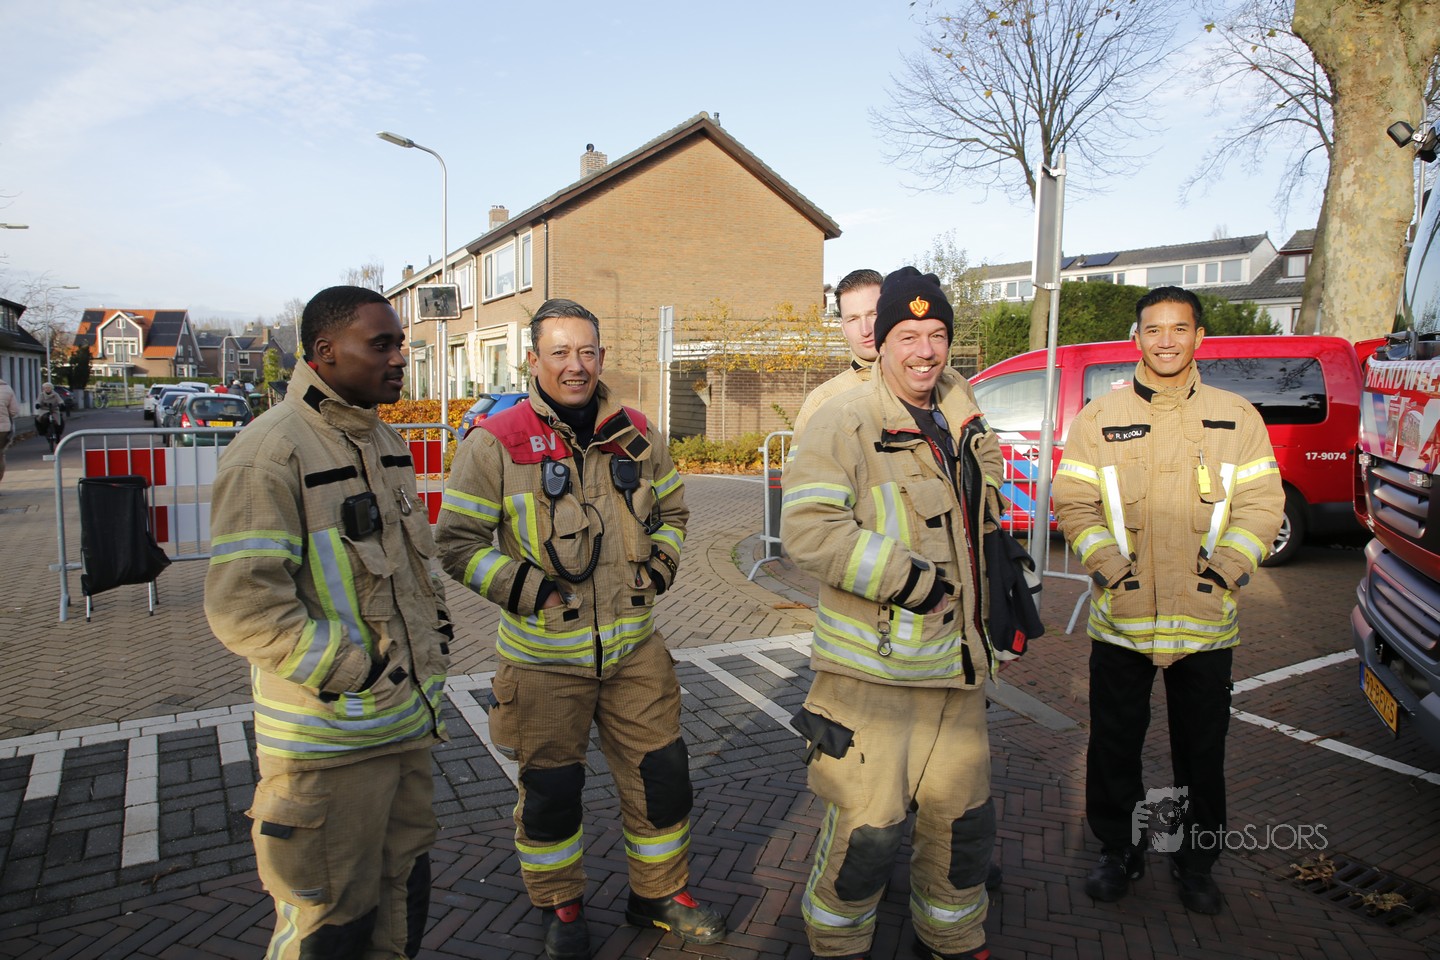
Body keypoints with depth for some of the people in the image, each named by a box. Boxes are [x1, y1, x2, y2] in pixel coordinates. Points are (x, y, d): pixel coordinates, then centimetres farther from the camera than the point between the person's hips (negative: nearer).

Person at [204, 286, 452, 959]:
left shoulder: (385, 443, 10)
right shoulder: (271, 451, -17)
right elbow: (242, 608, -23)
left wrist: (436, 628, 13)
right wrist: (354, 672, -21)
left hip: (408, 722, 8)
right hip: (329, 738, -8)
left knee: (404, 890, 21)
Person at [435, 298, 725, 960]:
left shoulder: (636, 435, 4)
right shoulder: (496, 442, -9)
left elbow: (671, 510, 19)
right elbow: (458, 540, -7)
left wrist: (658, 566, 3)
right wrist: (527, 590, -16)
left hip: (634, 645, 4)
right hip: (544, 657, -3)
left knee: (661, 772, 12)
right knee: (551, 788, 11)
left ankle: (661, 893, 36)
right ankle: (559, 905, 37)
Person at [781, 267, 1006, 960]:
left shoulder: (960, 417, 13)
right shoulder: (845, 422, -12)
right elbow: (806, 527, -23)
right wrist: (904, 575, -23)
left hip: (955, 667, 7)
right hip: (872, 668, -7)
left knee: (964, 819, 17)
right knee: (868, 827, 1)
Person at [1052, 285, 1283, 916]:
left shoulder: (1237, 419, 6)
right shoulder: (1099, 419, 3)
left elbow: (1261, 504, 3)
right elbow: (1073, 503, -1)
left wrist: (1223, 572, -10)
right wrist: (1112, 569, -13)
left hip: (1206, 623, 1)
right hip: (1120, 620, 0)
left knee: (1202, 752, 13)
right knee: (1115, 745, 10)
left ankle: (1196, 860, 33)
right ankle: (1119, 851, 30)